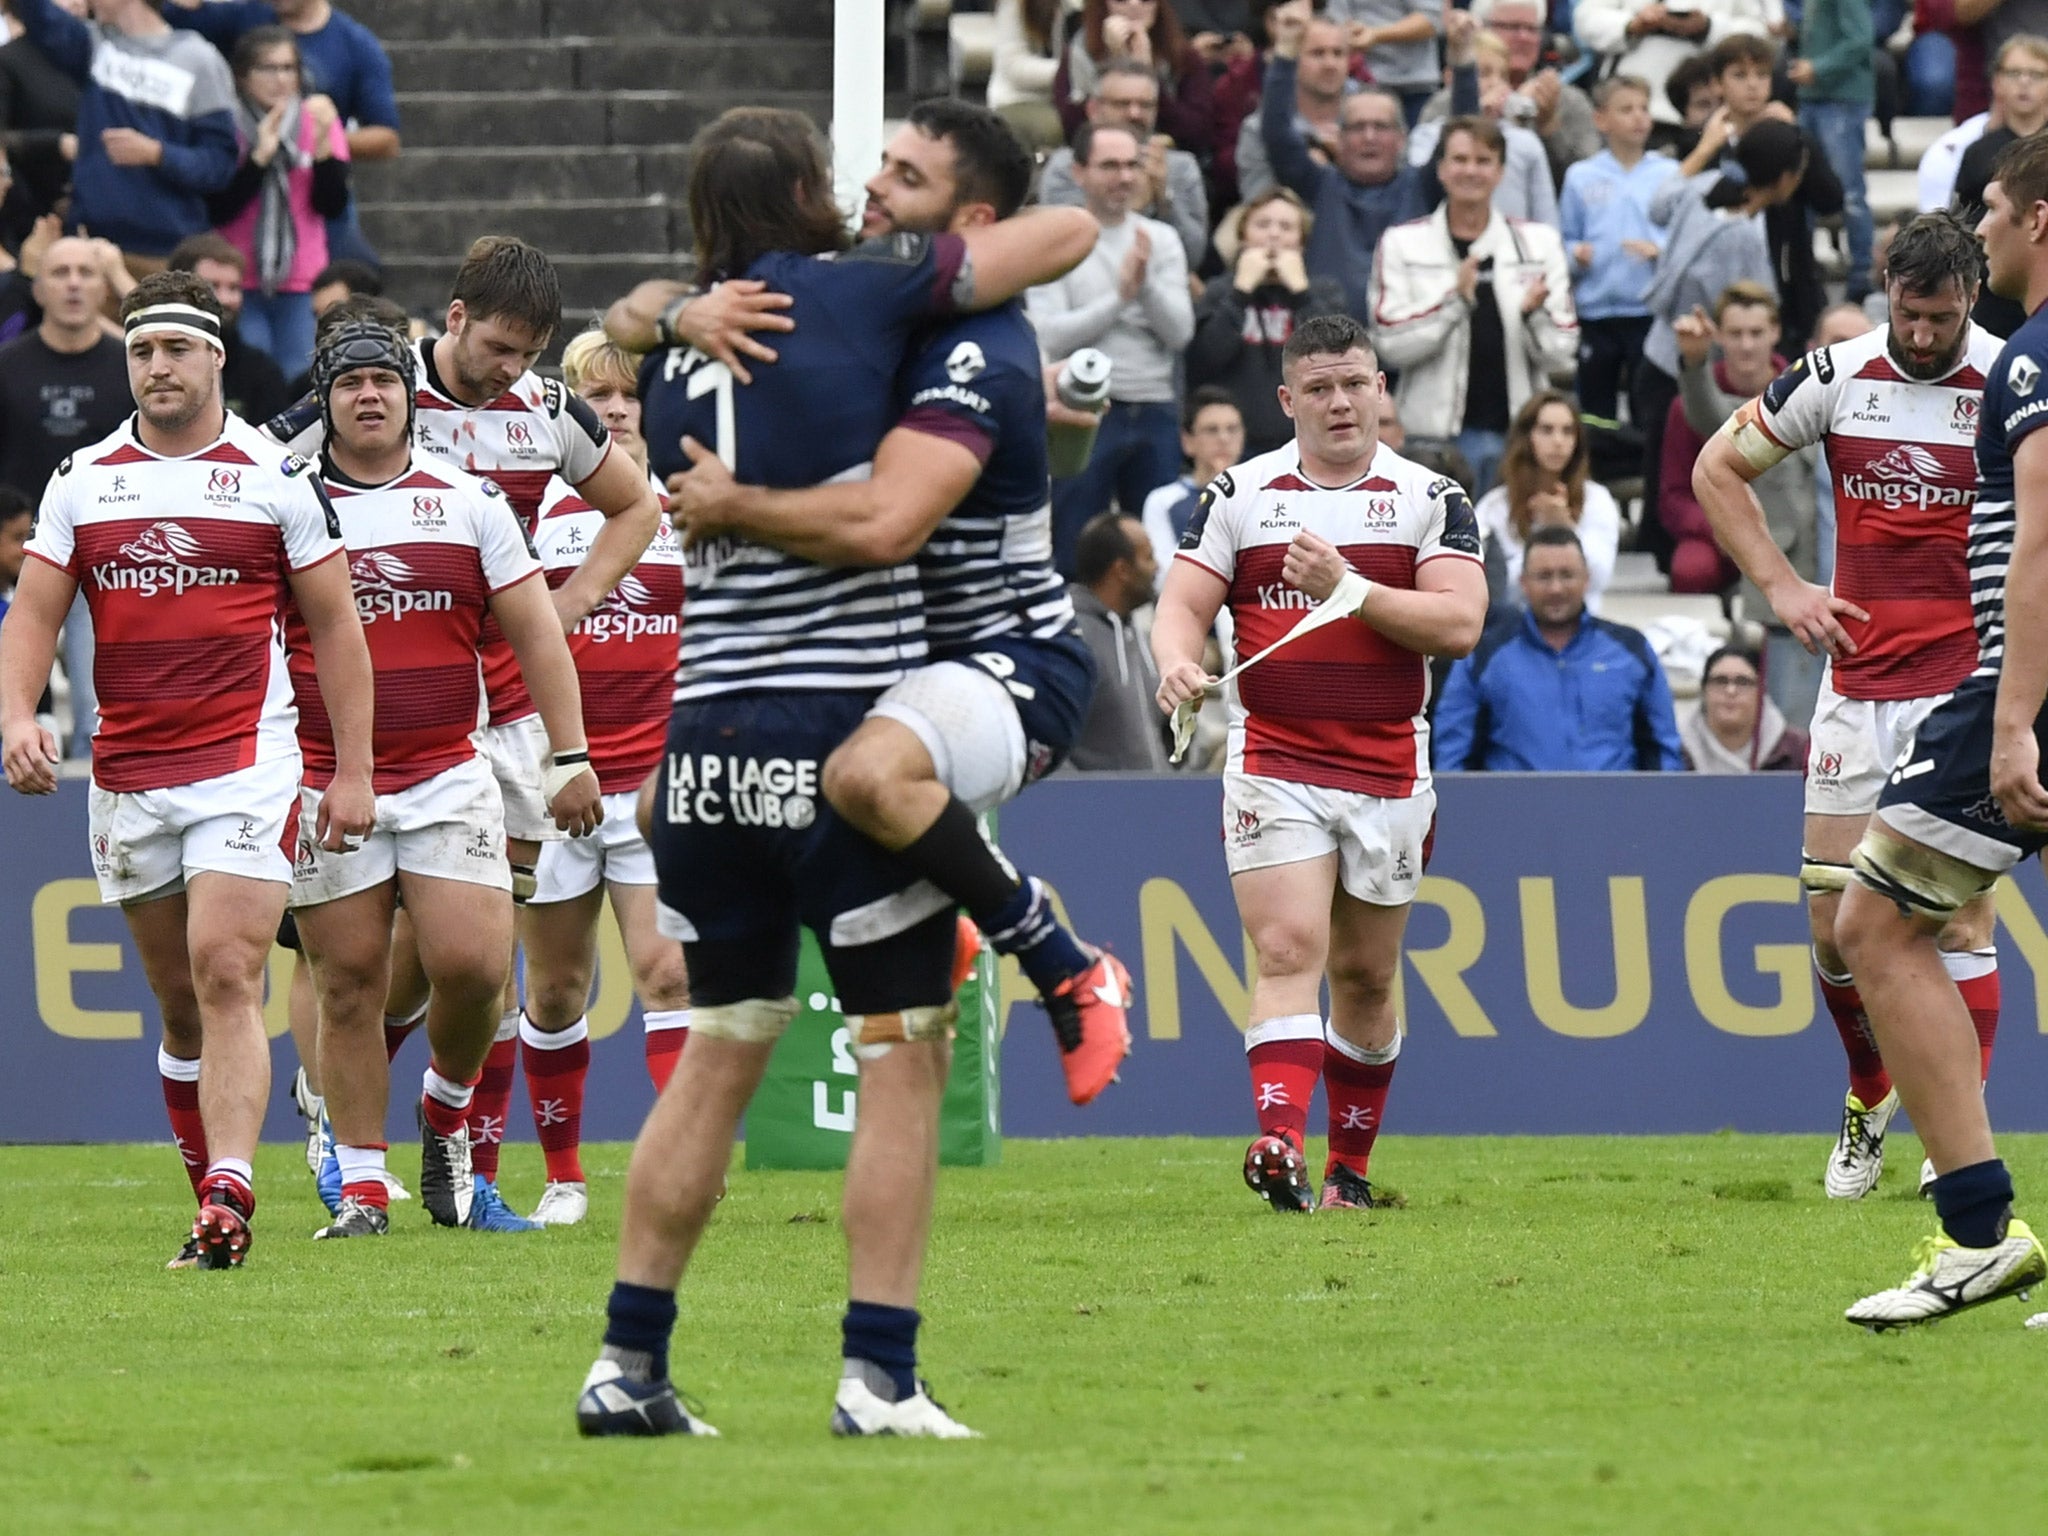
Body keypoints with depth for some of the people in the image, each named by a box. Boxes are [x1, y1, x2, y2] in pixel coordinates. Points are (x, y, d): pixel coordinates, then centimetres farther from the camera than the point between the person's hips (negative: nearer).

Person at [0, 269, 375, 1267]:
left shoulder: (277, 477, 1)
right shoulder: (81, 482, 9)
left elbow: (334, 625, 4)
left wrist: (352, 771, 0)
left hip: (247, 767, -4)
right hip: (126, 775, 4)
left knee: (226, 973, -19)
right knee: (181, 1003, 9)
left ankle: (229, 1195, -27)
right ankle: (216, 1206, 18)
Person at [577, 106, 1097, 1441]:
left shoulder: (679, 353, 12)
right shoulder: (853, 295, -5)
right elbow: (1069, 233, 1)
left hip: (707, 736, 6)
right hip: (850, 724, -6)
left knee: (719, 1057, 14)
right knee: (904, 1057, 1)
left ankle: (629, 1366, 13)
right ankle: (879, 1381, -3)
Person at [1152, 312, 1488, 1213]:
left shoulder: (1431, 499, 4)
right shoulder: (1239, 495, 5)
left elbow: (1460, 623, -7)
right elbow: (1183, 605, 2)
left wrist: (1349, 588, -17)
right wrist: (1178, 661, -20)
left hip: (1389, 772, 1)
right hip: (1273, 762, -1)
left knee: (1366, 977, 9)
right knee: (1289, 951, -18)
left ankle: (1351, 1168, 23)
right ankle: (1281, 1147, -31)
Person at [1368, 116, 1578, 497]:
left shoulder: (1539, 243, 9)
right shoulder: (1402, 244, 4)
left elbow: (1561, 356, 5)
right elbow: (1391, 344, -7)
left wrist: (1534, 314, -16)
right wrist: (1454, 298, -18)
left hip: (1518, 435, 2)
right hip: (1435, 436, -2)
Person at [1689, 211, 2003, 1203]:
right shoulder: (1838, 377, 2)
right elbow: (1718, 467, 14)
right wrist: (1782, 587, 5)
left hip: (1968, 683, -3)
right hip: (1858, 684, 3)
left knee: (1959, 914, -9)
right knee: (1834, 914, 2)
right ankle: (1870, 1089, 27)